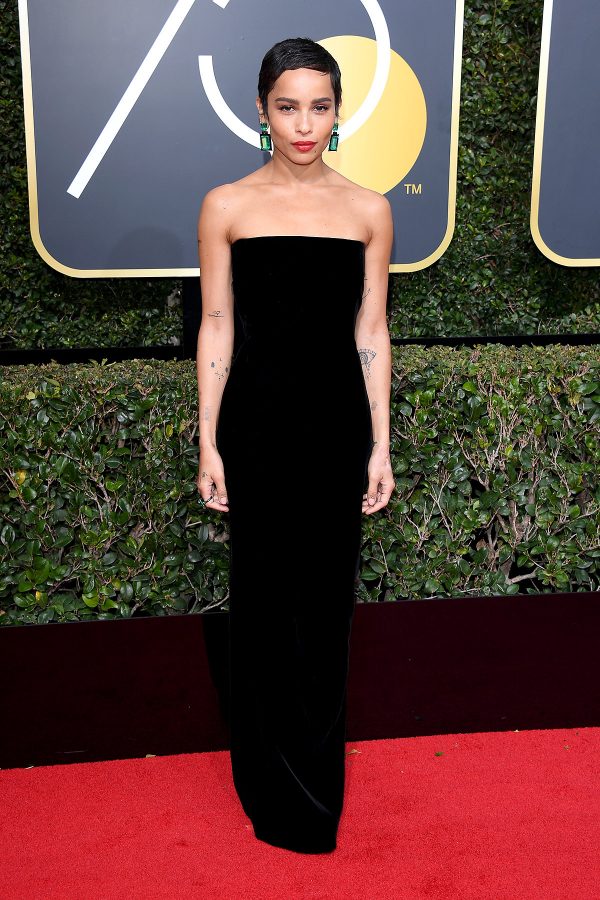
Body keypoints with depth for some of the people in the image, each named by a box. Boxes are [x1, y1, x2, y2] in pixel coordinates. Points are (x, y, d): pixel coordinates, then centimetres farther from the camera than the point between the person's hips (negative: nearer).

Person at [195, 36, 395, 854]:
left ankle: (316, 765, 33)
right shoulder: (226, 206, -1)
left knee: (327, 596, 10)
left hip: (337, 421, 2)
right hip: (256, 420, -1)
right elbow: (216, 327, 0)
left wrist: (381, 446, 2)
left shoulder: (369, 210, 3)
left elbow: (371, 333, 4)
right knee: (263, 597, 7)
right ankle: (275, 785, 28)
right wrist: (208, 442, -3)